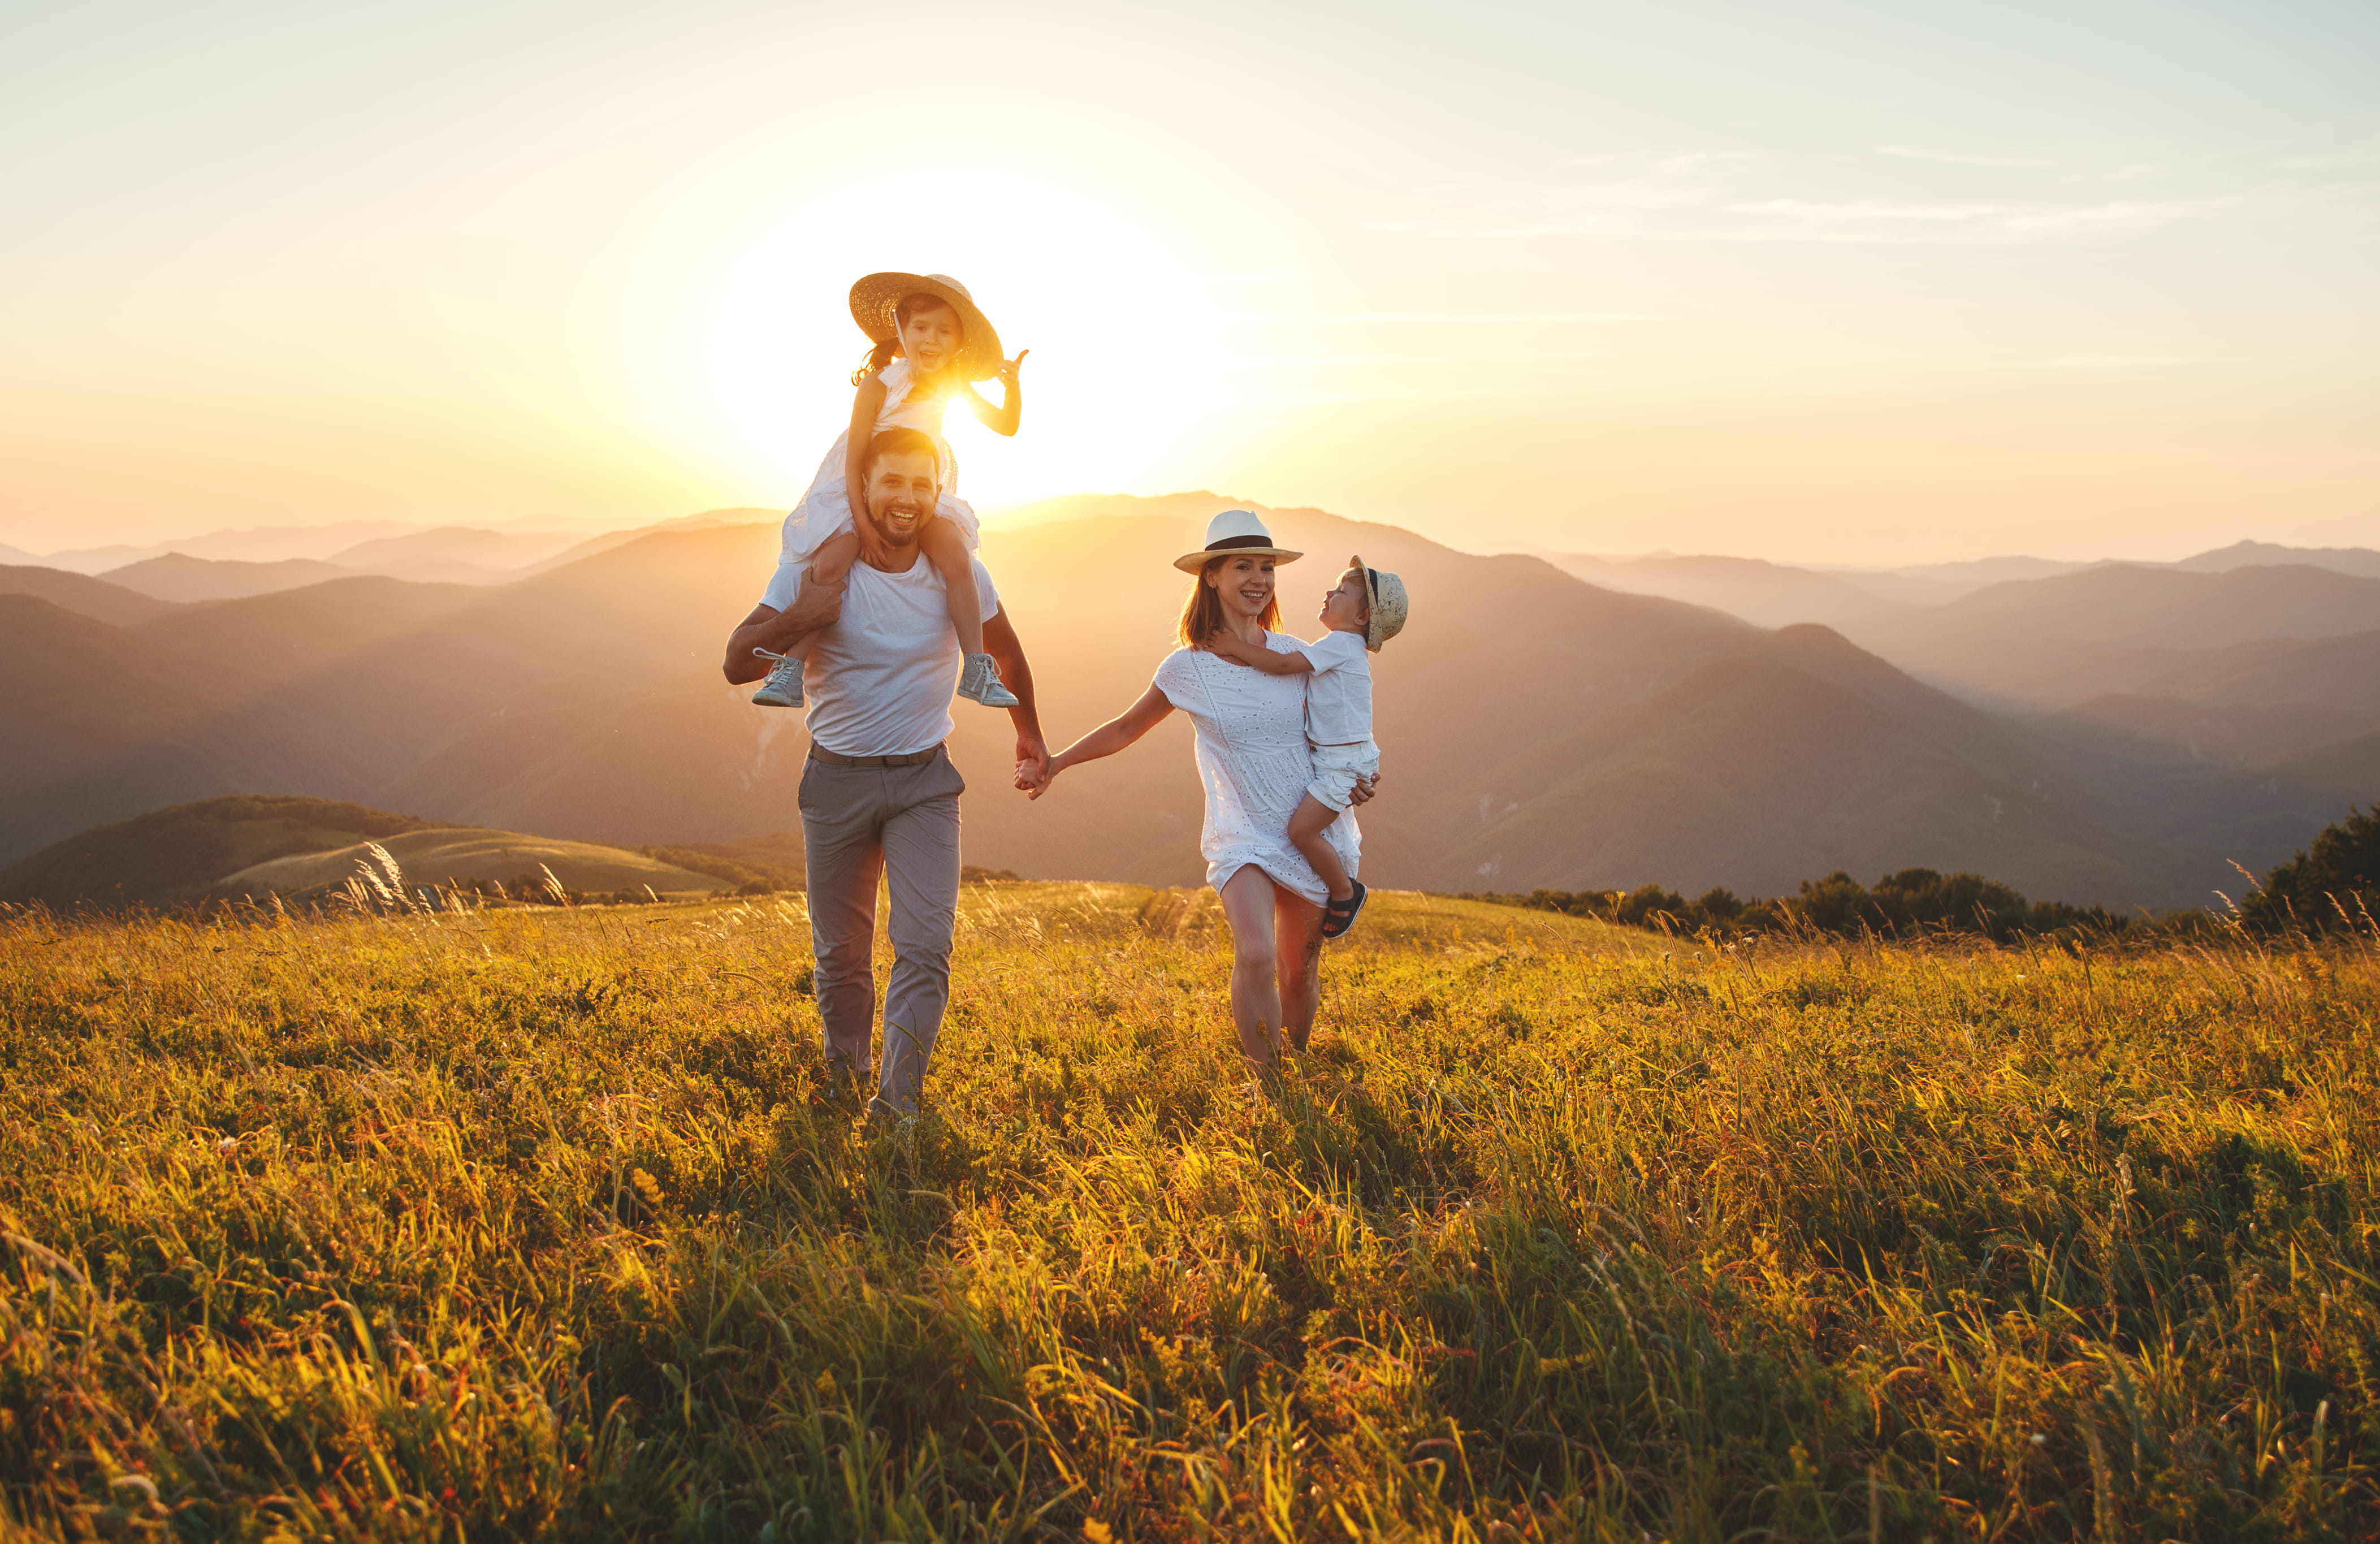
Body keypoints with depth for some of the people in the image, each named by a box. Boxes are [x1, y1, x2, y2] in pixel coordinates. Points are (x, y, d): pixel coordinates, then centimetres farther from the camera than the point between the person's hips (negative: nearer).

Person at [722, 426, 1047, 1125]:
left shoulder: (959, 574, -5)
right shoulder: (816, 569, -10)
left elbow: (1005, 651, 15)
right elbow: (738, 663, -14)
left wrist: (1029, 733, 27)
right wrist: (802, 618, -31)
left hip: (924, 783, 0)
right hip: (837, 780, 0)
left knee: (926, 947, -14)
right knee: (840, 954, 10)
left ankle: (897, 1101, -12)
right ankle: (843, 1081, 32)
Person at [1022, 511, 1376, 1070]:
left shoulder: (1294, 656, 5)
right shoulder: (1188, 667, -3)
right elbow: (1126, 728, 11)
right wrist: (1055, 762, 4)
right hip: (1243, 837, -3)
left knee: (1300, 971, 9)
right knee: (1256, 958, -25)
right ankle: (1264, 1080, -8)